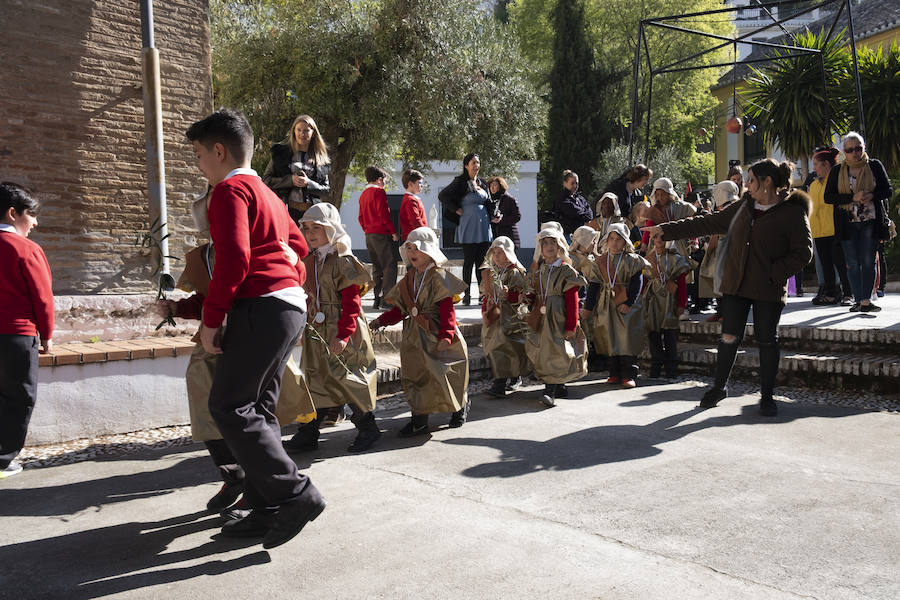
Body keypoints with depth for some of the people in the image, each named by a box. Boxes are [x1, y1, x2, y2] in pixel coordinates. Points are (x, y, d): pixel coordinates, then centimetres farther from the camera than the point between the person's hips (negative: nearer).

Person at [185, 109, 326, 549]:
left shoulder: (230, 189, -6)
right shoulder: (266, 193, 24)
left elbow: (234, 256, -18)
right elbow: (298, 245, 30)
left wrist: (210, 319, -14)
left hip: (261, 308, -10)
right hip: (291, 307, 10)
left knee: (229, 407, -7)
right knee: (257, 409, 11)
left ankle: (297, 495, -8)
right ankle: (266, 511, 15)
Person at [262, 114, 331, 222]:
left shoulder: (321, 158, 13)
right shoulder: (281, 153, 11)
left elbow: (327, 189, 11)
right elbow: (266, 180, 7)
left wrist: (309, 183, -8)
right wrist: (290, 180, -8)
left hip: (311, 212, 1)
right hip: (286, 210, -1)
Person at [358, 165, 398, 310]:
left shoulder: (363, 194, 16)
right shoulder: (379, 192, -9)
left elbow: (360, 217, 17)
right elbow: (384, 215, -15)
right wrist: (394, 232, -11)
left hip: (369, 235, 8)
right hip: (382, 234, -8)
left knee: (377, 267, 12)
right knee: (390, 266, -6)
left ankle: (377, 299, 12)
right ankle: (386, 299, -12)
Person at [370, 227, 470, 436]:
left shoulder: (439, 277, -9)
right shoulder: (408, 279, 11)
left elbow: (448, 310, -14)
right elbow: (399, 309, 15)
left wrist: (446, 336, -23)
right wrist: (381, 321, 2)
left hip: (436, 335, -6)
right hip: (414, 337, 6)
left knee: (444, 374, 0)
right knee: (415, 377, 4)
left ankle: (461, 405, 29)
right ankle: (419, 421, 12)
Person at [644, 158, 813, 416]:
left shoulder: (793, 212, -5)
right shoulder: (744, 207, 11)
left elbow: (803, 251, -8)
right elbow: (709, 223, 15)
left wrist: (775, 274, -16)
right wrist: (666, 230, 13)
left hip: (768, 290, -4)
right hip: (735, 286, 4)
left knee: (767, 340, 3)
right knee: (730, 337, 5)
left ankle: (767, 396, 17)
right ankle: (719, 387, 22)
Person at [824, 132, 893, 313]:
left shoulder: (875, 166, 5)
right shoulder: (837, 171, 5)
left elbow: (888, 190, 7)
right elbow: (828, 197, -1)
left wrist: (872, 196, -15)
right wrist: (853, 198, -15)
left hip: (870, 221, 0)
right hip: (847, 223, 1)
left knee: (868, 262, -2)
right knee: (852, 263, 1)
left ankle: (866, 299, -1)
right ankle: (859, 300, 7)